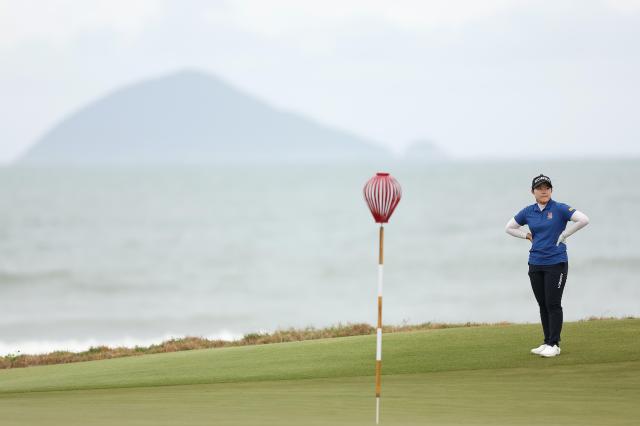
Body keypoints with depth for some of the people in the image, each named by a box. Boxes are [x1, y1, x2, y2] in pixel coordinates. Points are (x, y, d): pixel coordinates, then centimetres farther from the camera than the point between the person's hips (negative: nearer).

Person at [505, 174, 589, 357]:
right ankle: (547, 343, 16)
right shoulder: (528, 212, 6)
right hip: (535, 265, 5)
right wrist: (528, 236, 6)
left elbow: (584, 220, -17)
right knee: (542, 305, 9)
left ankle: (554, 344, -2)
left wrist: (564, 235, -13)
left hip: (556, 263, -5)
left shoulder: (560, 209, -7)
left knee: (553, 304, -6)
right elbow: (509, 227, 19)